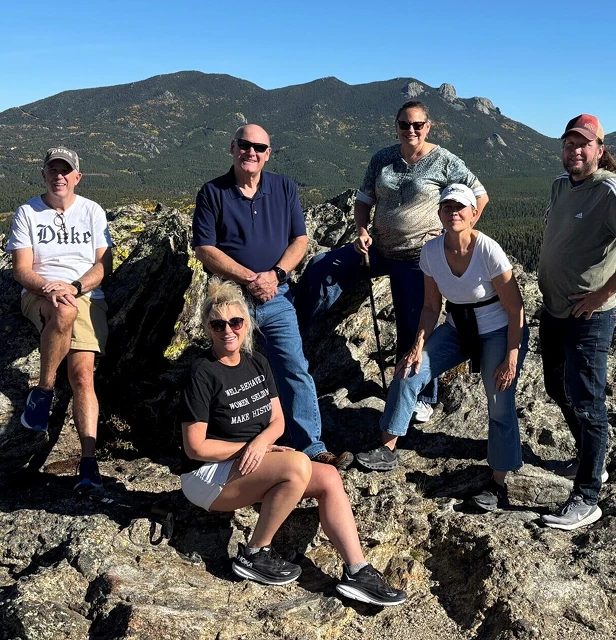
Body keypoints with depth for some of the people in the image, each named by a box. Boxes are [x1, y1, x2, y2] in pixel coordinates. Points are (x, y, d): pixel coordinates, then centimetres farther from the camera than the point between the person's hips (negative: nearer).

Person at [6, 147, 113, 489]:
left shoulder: (92, 211, 8)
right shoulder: (27, 213, 5)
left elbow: (103, 265, 2)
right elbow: (21, 270, -1)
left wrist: (73, 287, -16)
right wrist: (47, 288, -21)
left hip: (86, 295, 1)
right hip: (39, 294, -1)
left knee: (82, 373, -19)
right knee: (65, 313, -40)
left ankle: (88, 461, -24)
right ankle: (43, 391, -20)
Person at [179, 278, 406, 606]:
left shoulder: (257, 362, 6)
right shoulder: (202, 374, -15)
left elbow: (278, 420, 5)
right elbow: (195, 447, -16)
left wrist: (261, 441, -17)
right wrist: (248, 448, -13)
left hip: (251, 467, 7)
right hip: (208, 475, -7)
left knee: (328, 477, -14)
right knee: (298, 464, -30)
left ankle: (356, 573, -11)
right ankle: (254, 555, -13)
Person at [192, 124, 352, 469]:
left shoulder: (284, 188, 7)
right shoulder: (212, 193, 0)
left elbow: (300, 239, 4)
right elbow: (205, 249, -7)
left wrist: (275, 275, -13)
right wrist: (249, 279, -15)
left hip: (276, 297, 2)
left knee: (296, 370, -4)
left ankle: (312, 447, 2)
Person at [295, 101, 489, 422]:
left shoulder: (444, 161, -7)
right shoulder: (382, 159, 4)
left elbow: (480, 196, -3)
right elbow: (364, 200, 10)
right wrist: (361, 230, -8)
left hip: (417, 258, -4)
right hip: (379, 249, 5)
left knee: (415, 328, 3)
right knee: (320, 268, -10)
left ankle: (422, 399, 20)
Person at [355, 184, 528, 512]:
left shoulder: (489, 251, -26)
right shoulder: (431, 251, -11)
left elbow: (515, 309, -19)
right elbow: (432, 306, 0)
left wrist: (511, 361, -21)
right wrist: (419, 346, -11)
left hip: (499, 332, -5)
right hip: (457, 328, 5)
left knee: (500, 405, -10)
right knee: (409, 373, -6)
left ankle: (498, 485, 6)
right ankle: (387, 450, 7)